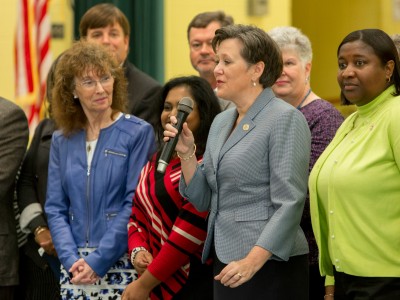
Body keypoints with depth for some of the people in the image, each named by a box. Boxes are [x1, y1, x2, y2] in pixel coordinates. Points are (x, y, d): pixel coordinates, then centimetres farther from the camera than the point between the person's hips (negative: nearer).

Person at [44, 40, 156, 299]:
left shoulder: (138, 133, -2)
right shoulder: (62, 140, 10)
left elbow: (135, 205, -7)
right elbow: (55, 207, 8)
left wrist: (99, 261, -13)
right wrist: (71, 260, -7)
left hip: (119, 265, -3)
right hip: (74, 270, 4)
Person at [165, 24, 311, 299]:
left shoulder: (285, 119, -10)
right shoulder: (221, 122, 13)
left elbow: (289, 204, -17)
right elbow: (203, 200, 15)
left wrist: (252, 261, -24)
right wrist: (187, 153, 1)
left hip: (269, 266, -7)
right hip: (225, 263, 7)